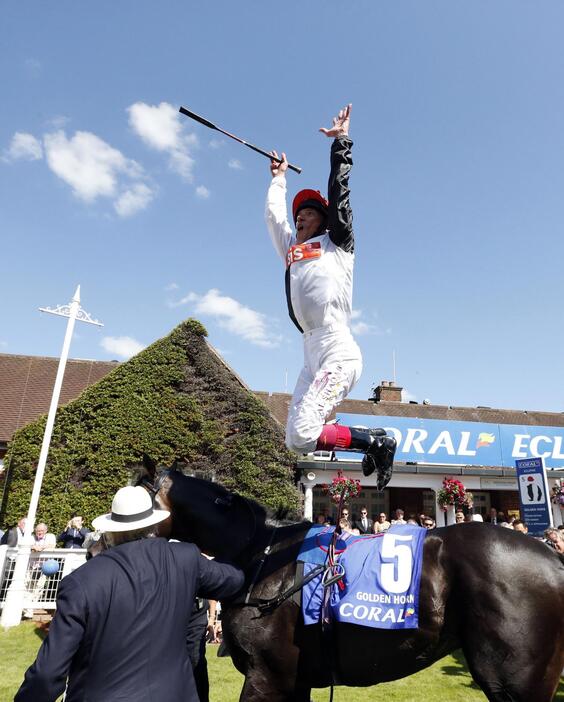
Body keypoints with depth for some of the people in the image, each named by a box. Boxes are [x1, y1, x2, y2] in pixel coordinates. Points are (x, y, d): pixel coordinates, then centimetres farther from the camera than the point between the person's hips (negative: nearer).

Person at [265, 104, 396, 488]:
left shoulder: (336, 242, 13)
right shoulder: (291, 250, 27)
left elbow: (339, 193, 9)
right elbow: (274, 216, 37)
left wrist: (341, 142, 16)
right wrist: (279, 179, 49)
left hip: (339, 352, -7)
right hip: (312, 356, 7)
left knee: (302, 434, -18)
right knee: (295, 440, -1)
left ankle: (376, 442, 2)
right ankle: (373, 441, 14)